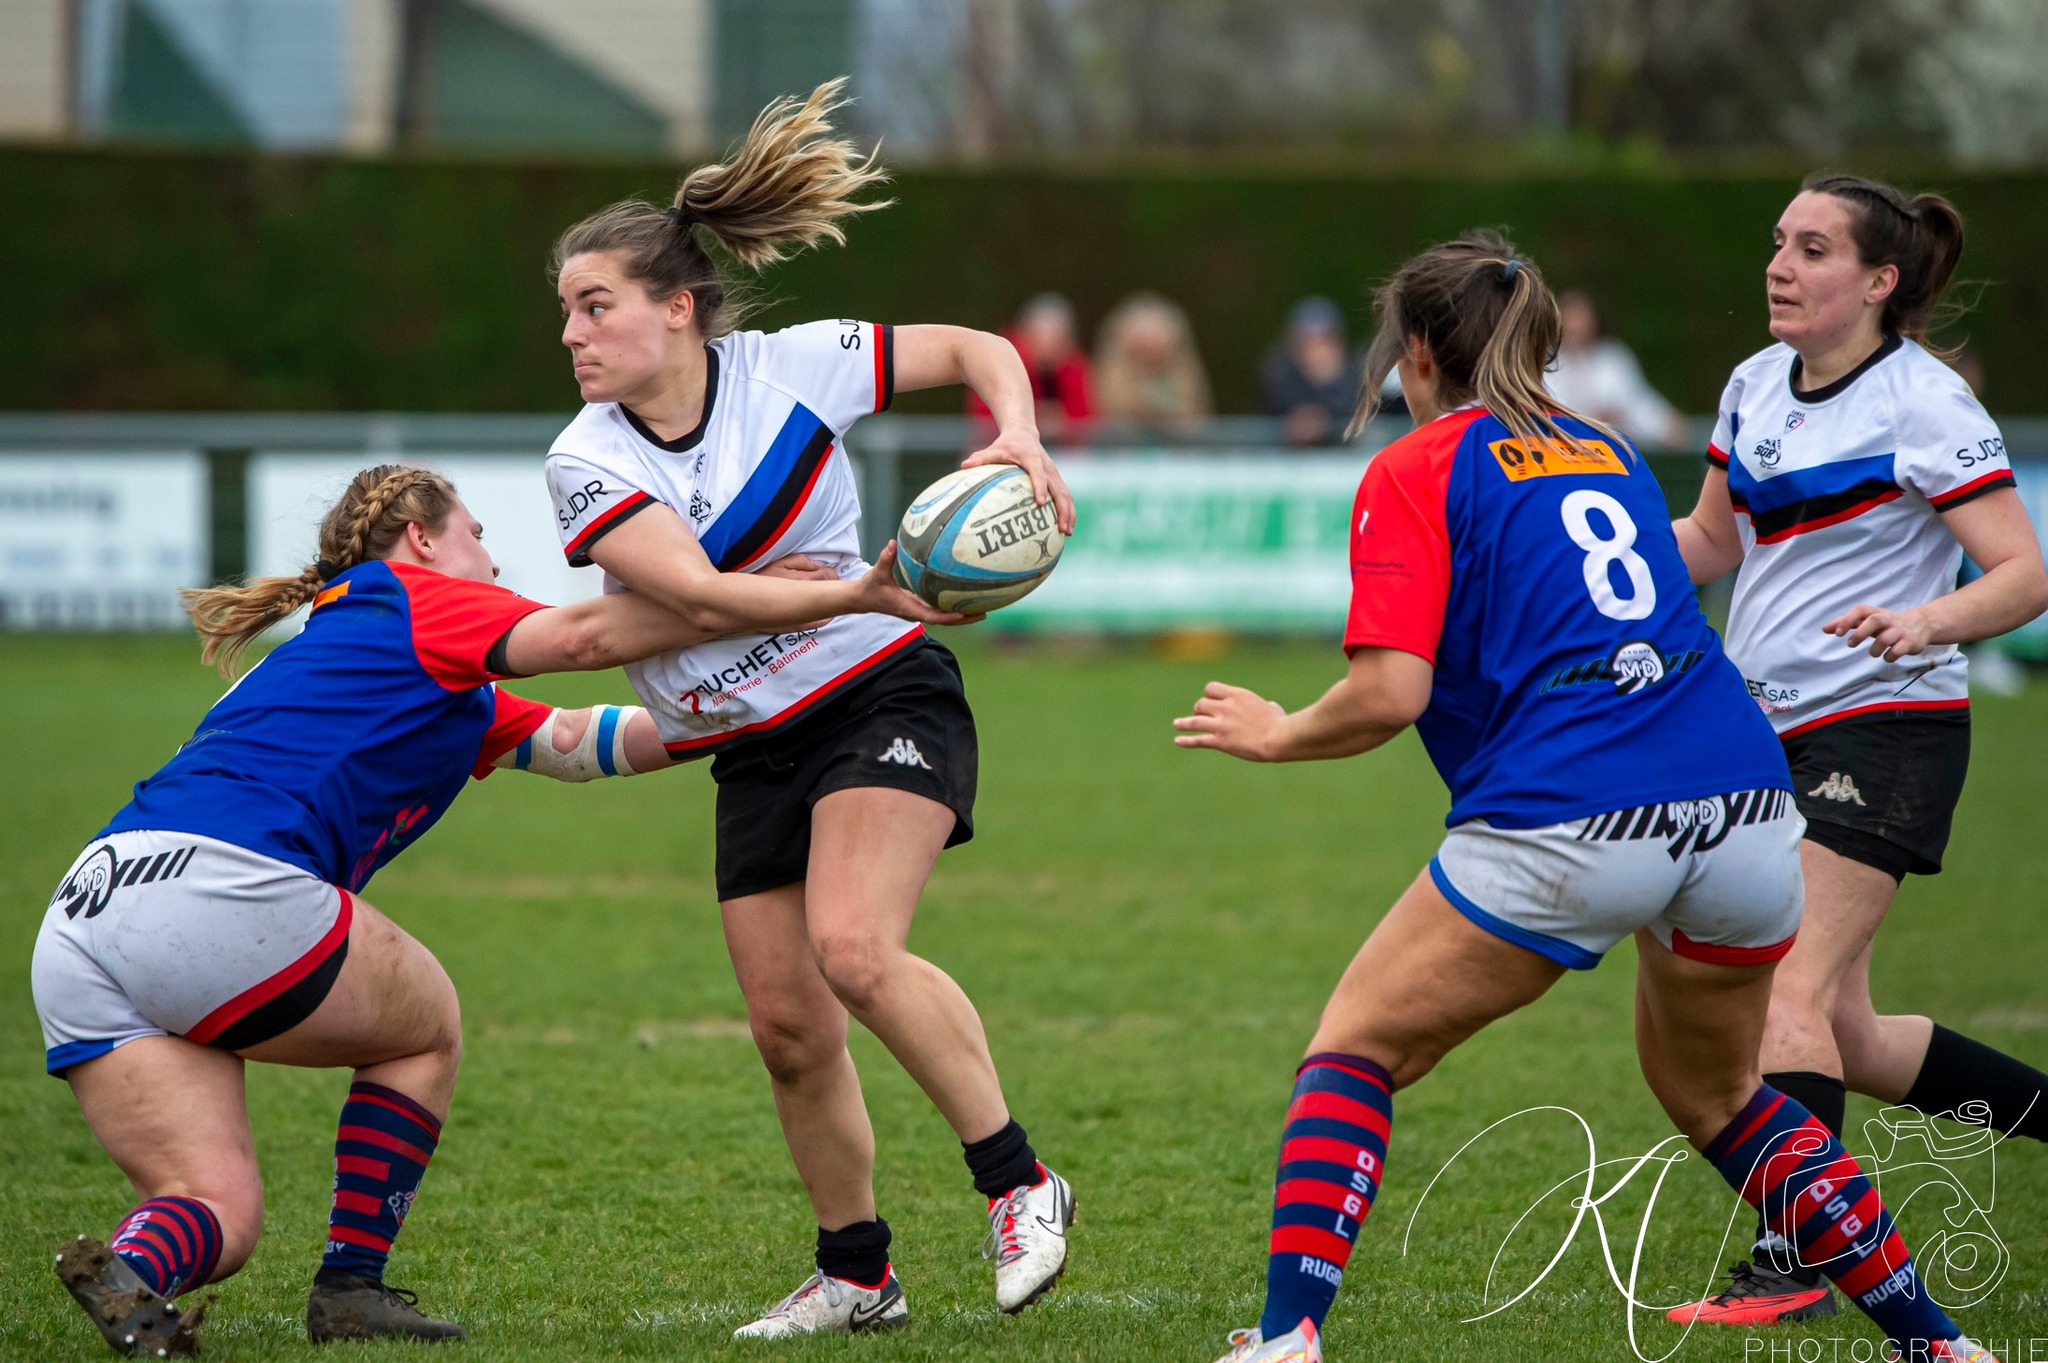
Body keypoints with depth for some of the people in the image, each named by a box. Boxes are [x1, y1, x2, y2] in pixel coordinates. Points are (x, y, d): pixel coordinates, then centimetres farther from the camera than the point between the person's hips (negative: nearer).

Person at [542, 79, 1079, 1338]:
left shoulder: (792, 369, -10)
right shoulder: (589, 464, -9)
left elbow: (979, 350, 2)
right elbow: (695, 591, -23)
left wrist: (1020, 440, -17)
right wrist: (866, 589, -34)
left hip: (885, 701, -4)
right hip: (753, 754, 4)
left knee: (852, 946, -26)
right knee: (788, 1029, 2)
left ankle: (1019, 1183, -13)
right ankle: (857, 1275, 21)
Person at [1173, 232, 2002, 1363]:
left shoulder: (1415, 473, 5)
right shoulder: (1609, 453, 23)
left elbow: (1391, 693, -6)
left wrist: (1278, 735, 11)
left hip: (1569, 825, -6)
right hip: (1745, 804, 6)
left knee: (1355, 1049, 11)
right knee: (1713, 1097, 28)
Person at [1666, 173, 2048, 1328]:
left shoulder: (1923, 404, -12)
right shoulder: (1757, 387, 9)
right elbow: (1711, 541, 23)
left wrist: (1926, 624, -33)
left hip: (1883, 731, -8)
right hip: (1773, 734, 8)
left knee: (1789, 993, -19)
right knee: (1846, 1037, 9)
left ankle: (1791, 1264, -20)